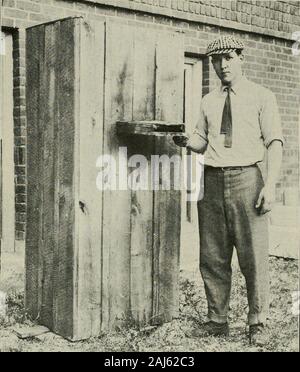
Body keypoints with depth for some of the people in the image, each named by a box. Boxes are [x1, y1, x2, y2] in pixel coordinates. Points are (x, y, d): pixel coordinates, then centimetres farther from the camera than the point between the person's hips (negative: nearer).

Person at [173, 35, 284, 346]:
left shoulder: (262, 97, 4)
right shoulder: (208, 102, 16)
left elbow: (274, 144, -2)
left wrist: (270, 185, -13)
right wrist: (186, 141, -3)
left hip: (246, 179, -4)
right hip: (212, 181, 4)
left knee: (254, 256, -2)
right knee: (212, 257, 7)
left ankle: (257, 324, 10)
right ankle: (217, 320, 19)